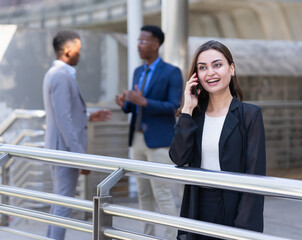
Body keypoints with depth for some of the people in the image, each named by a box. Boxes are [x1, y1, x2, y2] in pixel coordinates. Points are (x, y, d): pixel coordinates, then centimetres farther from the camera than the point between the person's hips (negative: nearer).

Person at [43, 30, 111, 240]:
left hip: (59, 148, 11)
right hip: (65, 148, -11)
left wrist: (89, 117, 16)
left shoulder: (56, 73, 14)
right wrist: (80, 154, -22)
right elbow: (63, 120, -23)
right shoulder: (61, 75, -18)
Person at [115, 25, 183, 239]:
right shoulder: (139, 72, 13)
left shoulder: (172, 72, -9)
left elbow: (174, 108, -15)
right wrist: (124, 103, -8)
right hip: (138, 140, 7)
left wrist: (143, 101, -25)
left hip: (160, 142, -7)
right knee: (144, 193, 11)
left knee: (162, 193, -7)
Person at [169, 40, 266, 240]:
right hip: (197, 209, 4)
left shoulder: (250, 114, -6)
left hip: (233, 210, -4)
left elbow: (255, 175, -10)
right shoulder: (195, 114, 6)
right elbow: (179, 158, -7)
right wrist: (187, 110, -9)